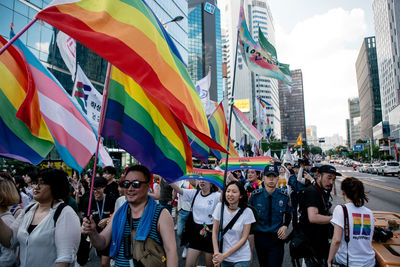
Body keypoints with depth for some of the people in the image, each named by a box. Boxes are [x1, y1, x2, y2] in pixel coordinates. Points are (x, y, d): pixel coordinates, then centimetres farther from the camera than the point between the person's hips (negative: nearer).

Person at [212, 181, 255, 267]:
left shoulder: (247, 212, -14)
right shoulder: (220, 207, -8)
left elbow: (244, 238, -12)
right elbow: (215, 232, -3)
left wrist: (224, 255, -15)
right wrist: (216, 253, -11)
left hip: (241, 258, -2)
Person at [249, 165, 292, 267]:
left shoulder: (284, 195, -4)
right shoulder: (255, 195, -7)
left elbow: (288, 214, 11)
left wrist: (285, 226, -5)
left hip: (277, 237, -1)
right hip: (260, 237, 1)